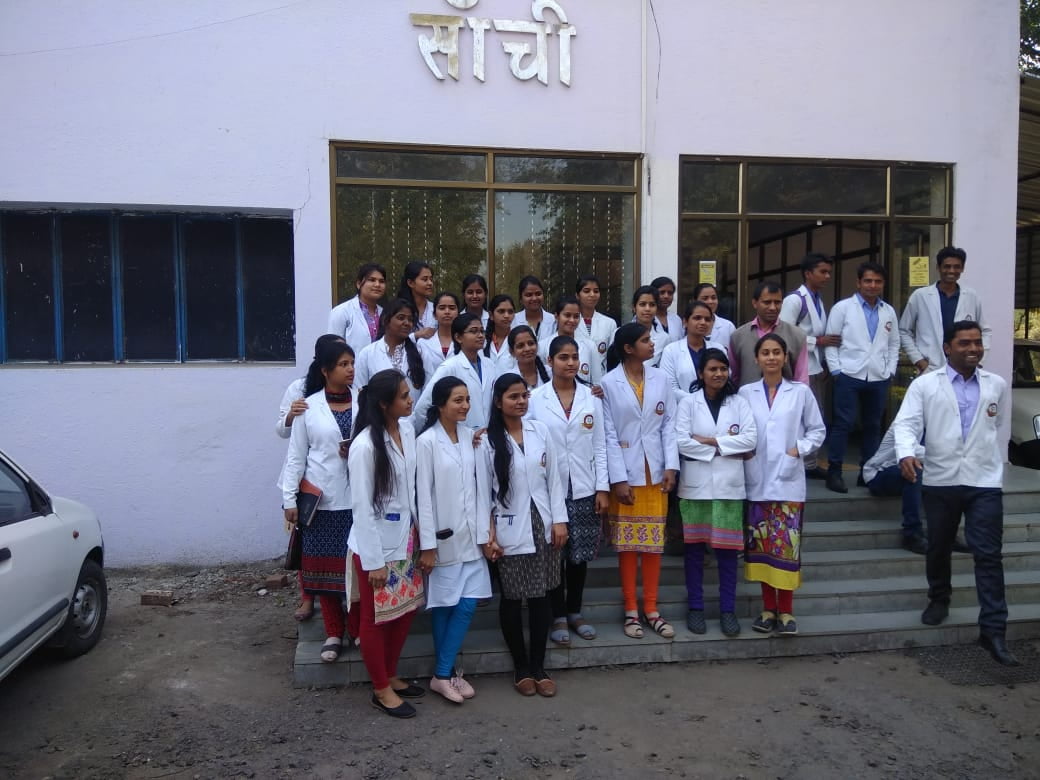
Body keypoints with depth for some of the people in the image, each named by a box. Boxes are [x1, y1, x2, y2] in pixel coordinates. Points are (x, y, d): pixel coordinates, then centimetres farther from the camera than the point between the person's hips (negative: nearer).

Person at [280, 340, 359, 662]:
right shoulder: (309, 406, 1)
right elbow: (296, 455, 3)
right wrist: (289, 499, -1)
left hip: (358, 498, 0)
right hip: (321, 500, 0)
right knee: (325, 566, 7)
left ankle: (360, 630, 22)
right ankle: (334, 634, 22)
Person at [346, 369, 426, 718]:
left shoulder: (407, 429, -2)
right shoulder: (364, 446, -22)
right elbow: (362, 508, -18)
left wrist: (417, 534, 9)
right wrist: (373, 560, -15)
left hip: (405, 538, 7)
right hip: (376, 544, -7)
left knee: (406, 609, 19)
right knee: (376, 618, 11)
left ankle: (390, 676, 39)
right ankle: (381, 690, 28)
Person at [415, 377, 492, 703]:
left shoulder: (470, 438, 5)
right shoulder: (426, 442, -11)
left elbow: (481, 486, 5)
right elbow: (423, 496, -12)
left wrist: (484, 532, 1)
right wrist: (427, 545, -13)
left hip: (470, 536, 5)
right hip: (443, 538, -5)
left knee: (468, 603, 4)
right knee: (443, 604, 8)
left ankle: (444, 673, 18)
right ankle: (446, 673, 22)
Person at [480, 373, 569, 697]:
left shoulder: (540, 431, 2)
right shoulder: (488, 441, -6)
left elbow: (553, 478, 5)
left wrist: (559, 519, 0)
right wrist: (487, 535, -8)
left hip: (542, 525, 3)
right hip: (510, 530, -3)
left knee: (541, 596, 9)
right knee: (512, 598, 7)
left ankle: (538, 666, 22)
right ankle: (521, 668, 23)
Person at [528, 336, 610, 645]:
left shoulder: (591, 397, 4)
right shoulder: (534, 398, -4)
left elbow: (599, 446, 5)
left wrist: (603, 487, 0)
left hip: (584, 490, 2)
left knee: (580, 554, 11)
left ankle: (575, 612, 28)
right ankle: (558, 616, 21)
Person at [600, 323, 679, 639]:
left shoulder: (660, 378, 3)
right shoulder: (609, 382, -7)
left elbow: (669, 424, 4)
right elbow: (609, 434, -8)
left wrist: (671, 465, -5)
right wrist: (618, 478, -12)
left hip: (655, 471, 3)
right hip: (625, 473, -3)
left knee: (654, 541, 9)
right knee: (627, 542, 6)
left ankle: (651, 609, 20)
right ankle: (631, 610, 17)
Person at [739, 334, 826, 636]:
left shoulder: (801, 392, 3)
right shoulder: (746, 393, 5)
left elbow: (818, 430, 7)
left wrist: (800, 449, -7)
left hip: (788, 480, -1)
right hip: (757, 480, 1)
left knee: (786, 544, -3)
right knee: (761, 544, 6)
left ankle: (786, 610, 8)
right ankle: (768, 608, 17)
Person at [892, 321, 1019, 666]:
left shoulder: (997, 385, 6)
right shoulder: (925, 384, -3)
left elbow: (1002, 427, 15)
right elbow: (906, 423, -11)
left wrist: (995, 461, 15)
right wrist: (906, 454, -29)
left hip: (985, 483, 1)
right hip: (940, 481, 0)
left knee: (989, 555, -3)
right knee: (938, 548, 16)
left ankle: (993, 630, 1)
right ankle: (938, 600, 39)